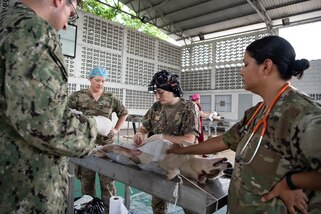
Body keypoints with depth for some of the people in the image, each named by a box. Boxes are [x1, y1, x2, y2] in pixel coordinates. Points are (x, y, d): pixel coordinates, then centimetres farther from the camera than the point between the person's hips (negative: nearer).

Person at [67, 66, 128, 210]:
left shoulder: (110, 98, 6)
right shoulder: (78, 96, 0)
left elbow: (123, 113, 17)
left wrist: (116, 129, 9)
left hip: (106, 143, 1)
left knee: (107, 178, 5)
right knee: (86, 177, 13)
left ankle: (110, 207, 20)